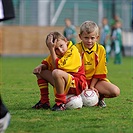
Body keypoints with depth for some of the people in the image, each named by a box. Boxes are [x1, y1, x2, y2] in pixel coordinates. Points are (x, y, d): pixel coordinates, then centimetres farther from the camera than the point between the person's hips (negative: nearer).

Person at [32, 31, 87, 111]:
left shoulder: (73, 51, -16)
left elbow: (57, 66, -25)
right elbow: (46, 63, 18)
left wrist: (51, 49, -22)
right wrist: (41, 66, -5)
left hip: (77, 86, -9)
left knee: (57, 72, -36)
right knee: (40, 71, 12)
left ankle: (61, 103, -25)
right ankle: (44, 101, 8)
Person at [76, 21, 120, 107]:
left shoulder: (101, 49, -2)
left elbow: (99, 72, -1)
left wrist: (92, 86, -11)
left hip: (95, 80, 2)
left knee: (115, 92, -23)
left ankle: (100, 97, 5)